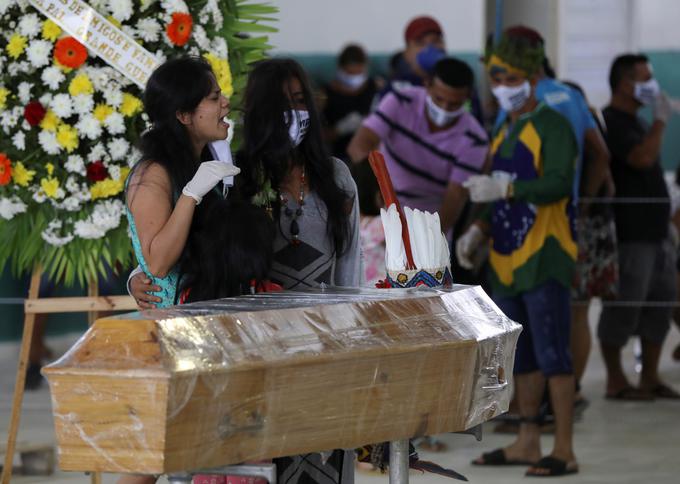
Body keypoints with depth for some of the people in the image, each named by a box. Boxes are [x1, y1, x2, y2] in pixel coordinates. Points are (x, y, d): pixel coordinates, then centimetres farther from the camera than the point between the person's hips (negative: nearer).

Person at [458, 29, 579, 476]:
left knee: (552, 353, -10)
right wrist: (478, 231, 10)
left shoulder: (552, 126, -7)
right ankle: (528, 443, 20)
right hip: (507, 259, 9)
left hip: (544, 255, -9)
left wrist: (504, 189, -31)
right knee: (520, 356, 12)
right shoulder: (502, 134, 19)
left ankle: (565, 450, -9)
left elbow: (558, 184, -21)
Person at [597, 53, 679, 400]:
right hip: (628, 233, -10)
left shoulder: (636, 122, 19)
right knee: (623, 307, -5)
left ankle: (650, 378, 16)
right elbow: (642, 158, -27)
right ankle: (615, 381, 2)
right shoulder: (612, 122, -12)